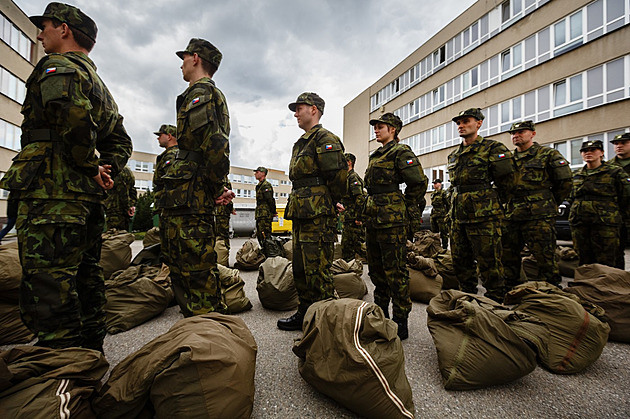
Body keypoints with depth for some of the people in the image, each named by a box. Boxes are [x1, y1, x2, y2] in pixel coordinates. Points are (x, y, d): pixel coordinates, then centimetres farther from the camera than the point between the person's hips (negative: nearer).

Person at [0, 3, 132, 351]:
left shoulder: (59, 65, -1)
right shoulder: (98, 82, 28)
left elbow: (71, 113, -24)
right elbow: (121, 142, 25)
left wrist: (90, 164, -13)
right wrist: (105, 170, 11)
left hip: (52, 194, -10)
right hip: (87, 198, 10)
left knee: (48, 292, -8)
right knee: (85, 280, 15)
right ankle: (90, 358, 27)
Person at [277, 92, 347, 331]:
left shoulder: (325, 138, -6)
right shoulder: (301, 143, 23)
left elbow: (338, 175, -15)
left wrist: (329, 204, -5)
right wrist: (297, 208, 17)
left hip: (318, 215, -10)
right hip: (300, 214, 10)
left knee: (317, 269, -5)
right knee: (300, 268, 15)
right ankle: (304, 314, 28)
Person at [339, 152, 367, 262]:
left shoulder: (353, 177, -11)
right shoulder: (347, 177, 19)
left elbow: (360, 198, -21)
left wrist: (358, 218, -23)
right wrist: (344, 208, 26)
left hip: (354, 219, -10)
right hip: (348, 219, 10)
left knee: (358, 245, -7)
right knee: (345, 245, 12)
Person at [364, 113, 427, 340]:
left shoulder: (401, 152, -5)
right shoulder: (375, 155, 20)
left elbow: (418, 183, -12)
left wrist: (402, 207, -2)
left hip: (392, 220, -9)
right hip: (373, 219, 9)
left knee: (395, 271, -2)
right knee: (376, 269, 15)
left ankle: (400, 323, 12)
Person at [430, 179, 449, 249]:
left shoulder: (443, 193, -6)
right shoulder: (433, 194, 16)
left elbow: (448, 204, -7)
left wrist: (447, 214, -10)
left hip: (441, 215, -8)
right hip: (433, 215, 8)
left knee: (443, 232, -3)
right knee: (434, 232, 12)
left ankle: (445, 247, 3)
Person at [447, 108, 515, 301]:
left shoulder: (492, 148, -2)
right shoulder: (453, 155, 18)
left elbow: (506, 179, -4)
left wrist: (491, 202, 4)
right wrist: (459, 204, 17)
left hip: (483, 217, -7)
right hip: (458, 217, 7)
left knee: (489, 263, -2)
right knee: (461, 262, 13)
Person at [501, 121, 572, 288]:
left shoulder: (548, 154, 2)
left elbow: (565, 182, 2)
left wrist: (548, 204, 5)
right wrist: (510, 205, 14)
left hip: (538, 217, -5)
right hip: (511, 217, 6)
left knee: (545, 258, -1)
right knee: (508, 256, 11)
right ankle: (510, 291, 25)